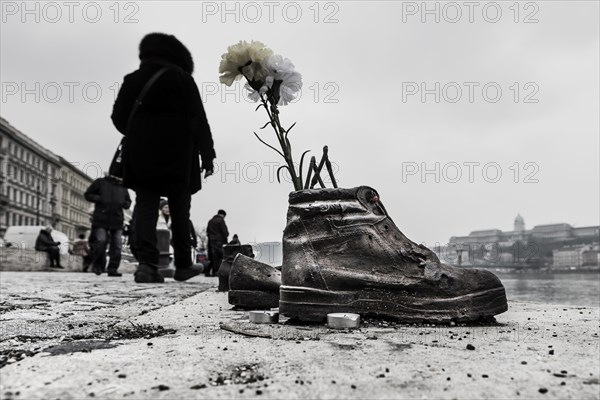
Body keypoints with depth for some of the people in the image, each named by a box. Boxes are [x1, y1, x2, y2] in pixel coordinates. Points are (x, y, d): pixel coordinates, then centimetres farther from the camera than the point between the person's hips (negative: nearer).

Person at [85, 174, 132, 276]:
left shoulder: (122, 186, 16)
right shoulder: (100, 182, 6)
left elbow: (128, 201, 25)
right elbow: (88, 194, 7)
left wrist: (125, 203, 0)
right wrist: (99, 199, -10)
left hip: (117, 221, 4)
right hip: (101, 219, -3)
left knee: (117, 245, -1)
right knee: (101, 241, -11)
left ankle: (112, 269, 8)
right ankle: (97, 265, 11)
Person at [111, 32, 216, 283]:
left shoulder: (132, 79, 12)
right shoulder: (182, 78, 2)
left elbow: (119, 117, 13)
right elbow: (198, 120, -4)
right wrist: (207, 155, -1)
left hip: (140, 152, 3)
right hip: (176, 153, -2)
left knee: (145, 206, 1)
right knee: (179, 208, 6)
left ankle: (146, 263, -12)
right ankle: (183, 265, 13)